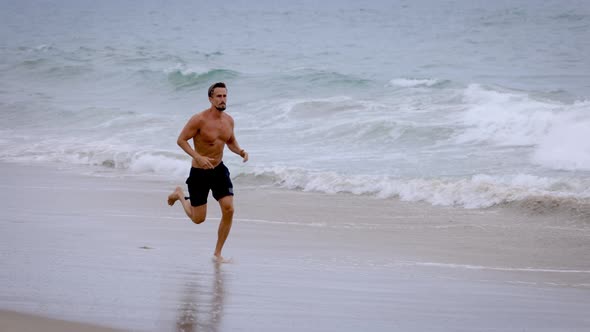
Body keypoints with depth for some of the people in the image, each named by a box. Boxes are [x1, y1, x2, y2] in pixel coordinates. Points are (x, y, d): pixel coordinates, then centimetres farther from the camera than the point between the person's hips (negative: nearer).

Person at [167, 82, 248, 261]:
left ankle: (218, 253, 3)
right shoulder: (199, 119, -19)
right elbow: (181, 140, -16)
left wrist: (240, 151, -5)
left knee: (228, 209, -11)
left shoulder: (229, 120, 0)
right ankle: (179, 194, 38)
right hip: (199, 172, -5)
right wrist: (198, 157, -29)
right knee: (198, 219, 5)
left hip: (219, 170, 5)